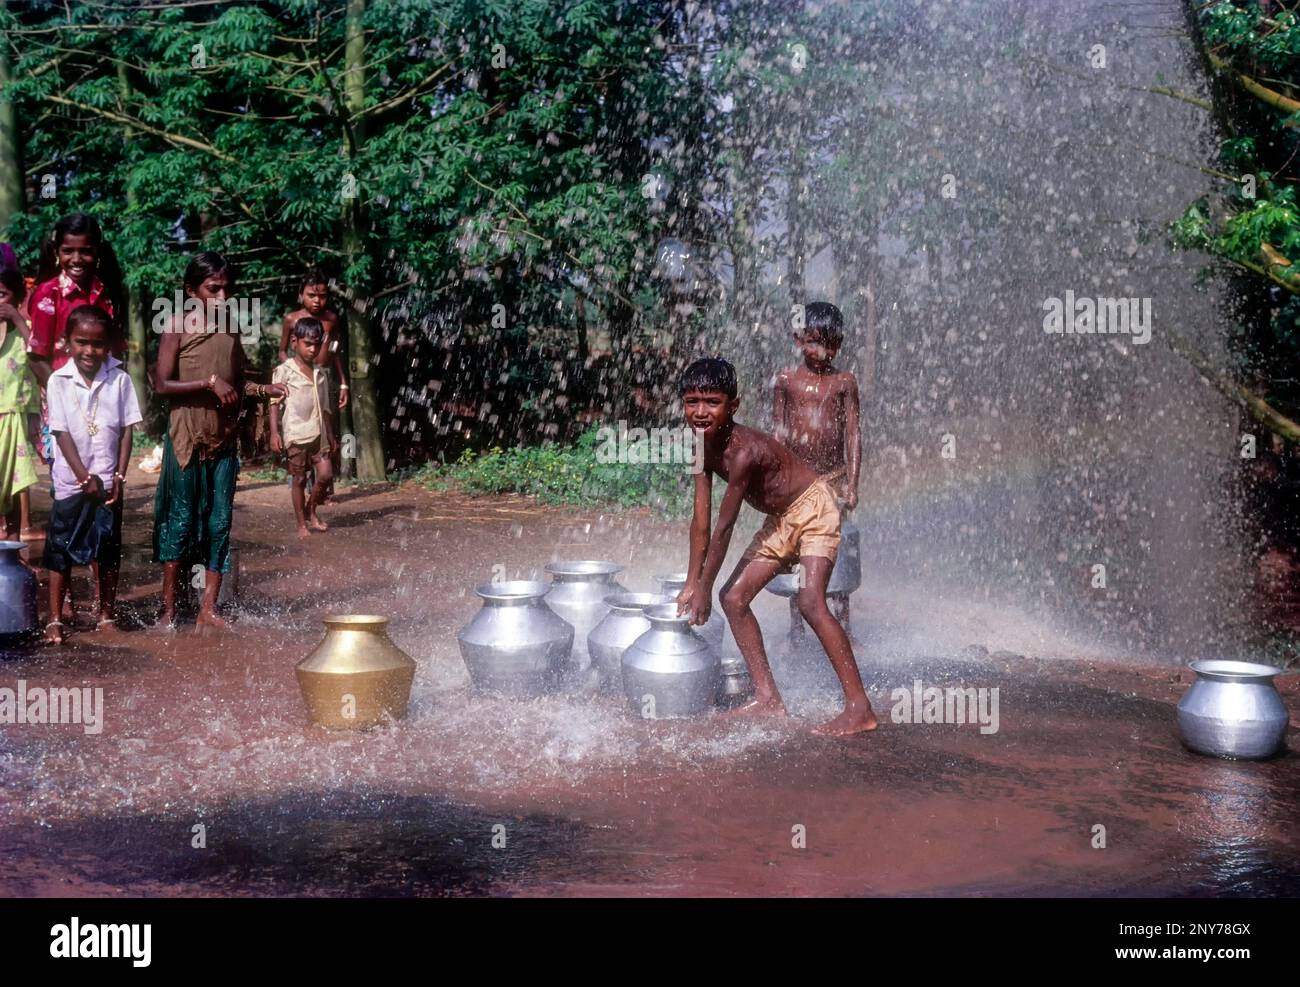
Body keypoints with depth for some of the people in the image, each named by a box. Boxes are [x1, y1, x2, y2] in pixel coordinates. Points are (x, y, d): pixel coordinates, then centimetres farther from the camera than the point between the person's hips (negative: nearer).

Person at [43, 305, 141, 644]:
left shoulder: (119, 380, -2)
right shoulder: (58, 381, -5)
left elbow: (126, 430, 0)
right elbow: (61, 433, -7)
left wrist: (119, 476, -6)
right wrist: (85, 477, -13)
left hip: (107, 481, 1)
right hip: (70, 480, -1)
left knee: (108, 549, 8)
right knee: (61, 549, 2)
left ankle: (107, 614, 20)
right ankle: (54, 620, 6)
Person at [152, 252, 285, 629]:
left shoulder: (231, 329, 11)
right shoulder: (178, 327, -6)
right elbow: (162, 383, -13)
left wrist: (264, 390, 3)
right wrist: (209, 382, -20)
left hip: (224, 439, 5)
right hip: (187, 438, -5)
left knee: (220, 521, 5)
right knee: (181, 519, 1)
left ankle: (208, 608, 12)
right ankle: (169, 608, 11)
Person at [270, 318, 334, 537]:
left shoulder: (321, 374, 12)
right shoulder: (284, 371, -3)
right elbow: (275, 403, -5)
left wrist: (330, 434, 18)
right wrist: (274, 433, -12)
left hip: (318, 433, 5)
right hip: (295, 433, -5)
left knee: (325, 474, -2)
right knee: (299, 479, 2)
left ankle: (310, 511, 20)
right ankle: (302, 524, 10)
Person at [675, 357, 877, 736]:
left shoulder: (744, 451, -32)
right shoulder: (703, 448, -7)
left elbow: (724, 527, -26)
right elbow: (701, 522, -1)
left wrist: (704, 589, -18)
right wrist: (691, 585, 0)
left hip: (814, 509, -9)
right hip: (780, 520, 9)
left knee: (811, 603, -24)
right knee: (734, 598, 4)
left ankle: (860, 707, -21)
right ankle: (768, 698, 10)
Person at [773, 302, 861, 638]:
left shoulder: (844, 381, 1)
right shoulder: (787, 379, 2)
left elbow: (853, 433, 1)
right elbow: (778, 433, 5)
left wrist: (851, 484, -4)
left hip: (833, 477, 0)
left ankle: (843, 624, 10)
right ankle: (796, 626, 16)